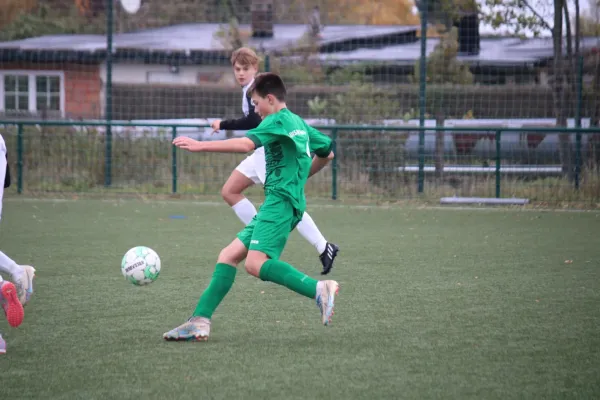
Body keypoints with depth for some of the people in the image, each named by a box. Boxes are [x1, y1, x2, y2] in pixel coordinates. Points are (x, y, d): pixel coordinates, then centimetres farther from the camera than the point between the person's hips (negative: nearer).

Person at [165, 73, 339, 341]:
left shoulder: (278, 120, -7)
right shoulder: (299, 123, 21)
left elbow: (246, 144, -23)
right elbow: (327, 153, 32)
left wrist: (200, 146, -20)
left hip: (280, 201, -10)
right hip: (279, 201, 10)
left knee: (255, 263, -26)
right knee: (228, 256, 5)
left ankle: (319, 289, -32)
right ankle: (200, 322, 1)